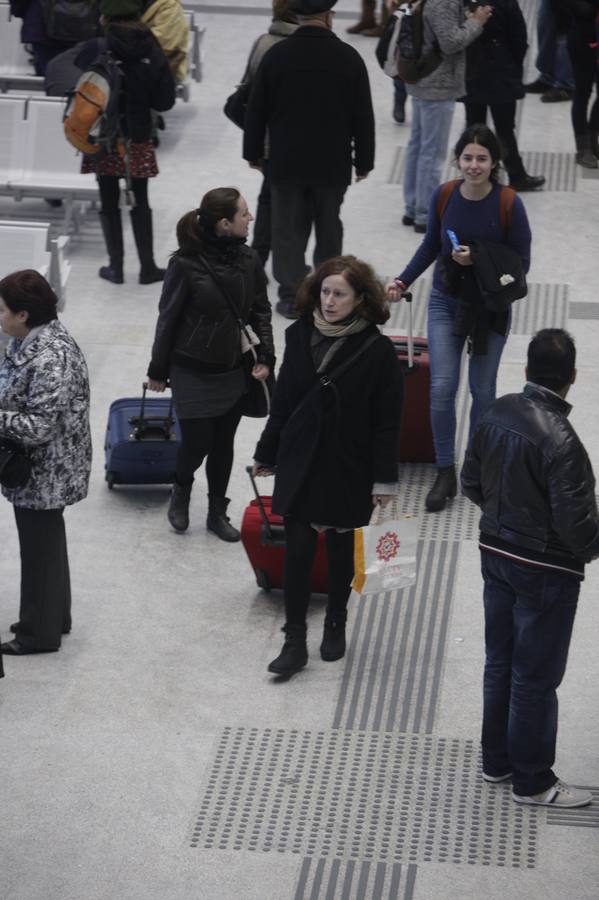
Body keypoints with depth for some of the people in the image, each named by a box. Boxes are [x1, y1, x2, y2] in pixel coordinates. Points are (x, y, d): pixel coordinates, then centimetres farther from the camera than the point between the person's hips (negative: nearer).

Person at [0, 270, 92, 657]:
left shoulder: (48, 360, -28)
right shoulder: (36, 338, 2)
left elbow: (38, 426, -29)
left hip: (44, 475, -10)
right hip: (41, 472, 10)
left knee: (40, 550, 5)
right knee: (45, 544, 22)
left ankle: (40, 633, 19)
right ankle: (53, 617, 37)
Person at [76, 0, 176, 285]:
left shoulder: (94, 50, -13)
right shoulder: (152, 53, -7)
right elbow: (165, 101, -4)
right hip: (138, 140, 1)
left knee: (110, 203, 10)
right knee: (140, 203, 13)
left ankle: (116, 266, 13)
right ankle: (147, 267, 16)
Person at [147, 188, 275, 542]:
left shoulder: (248, 260, -3)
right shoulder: (186, 264, -18)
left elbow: (261, 310, 8)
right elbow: (168, 318, -8)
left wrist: (265, 357, -3)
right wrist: (158, 371, -2)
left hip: (235, 372, 5)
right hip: (193, 372, -4)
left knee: (223, 443, 14)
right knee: (197, 443, 1)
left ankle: (218, 512, 29)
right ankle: (182, 492, 33)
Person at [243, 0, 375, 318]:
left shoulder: (277, 55, -7)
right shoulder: (348, 58, -7)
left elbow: (256, 110, -1)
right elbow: (363, 116, -1)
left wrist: (253, 152, 11)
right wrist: (363, 161, 9)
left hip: (286, 162, 0)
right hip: (332, 164, 1)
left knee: (288, 229, 7)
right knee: (329, 229, 15)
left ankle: (291, 296, 6)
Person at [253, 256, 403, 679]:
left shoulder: (377, 351, -12)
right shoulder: (300, 336, -2)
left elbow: (387, 421, -9)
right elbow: (283, 401, 7)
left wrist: (384, 480, -9)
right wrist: (267, 455, 12)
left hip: (347, 469, -2)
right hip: (300, 465, 2)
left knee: (341, 550, 14)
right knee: (297, 552, -1)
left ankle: (336, 626, 34)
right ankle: (295, 641, 6)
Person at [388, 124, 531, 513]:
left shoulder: (509, 204, -17)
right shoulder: (444, 196, -8)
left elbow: (521, 262, -12)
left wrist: (478, 261, -25)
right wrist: (403, 281, -1)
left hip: (490, 308, -2)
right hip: (445, 302, 2)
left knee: (482, 390, 12)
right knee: (442, 388, -5)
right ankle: (446, 474, 7)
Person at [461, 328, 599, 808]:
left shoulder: (497, 414, -4)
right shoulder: (559, 440, -27)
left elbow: (472, 483, 8)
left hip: (496, 553, 7)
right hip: (545, 570, -7)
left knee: (500, 662, 20)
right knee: (536, 677, 6)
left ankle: (497, 759, 34)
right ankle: (532, 781, 18)